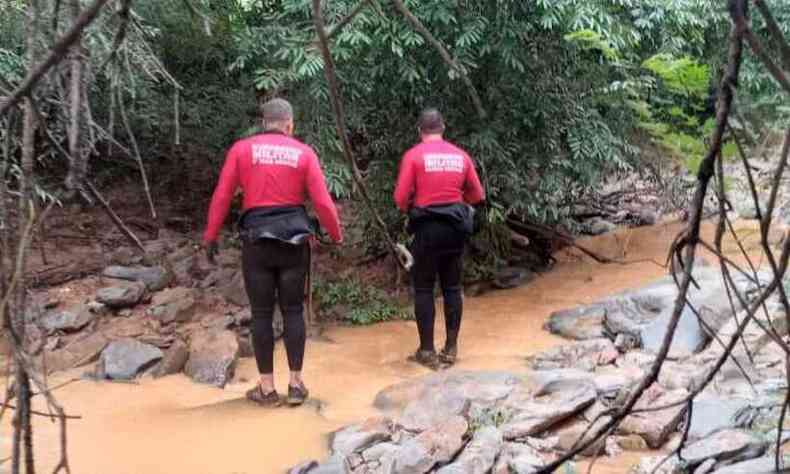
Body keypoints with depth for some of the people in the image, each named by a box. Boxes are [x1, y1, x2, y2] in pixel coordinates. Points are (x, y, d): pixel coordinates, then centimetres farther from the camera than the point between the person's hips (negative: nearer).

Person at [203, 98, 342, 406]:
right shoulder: (304, 153, 2)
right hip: (294, 240, 1)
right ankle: (296, 384, 11)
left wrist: (210, 237, 8)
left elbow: (222, 197, -1)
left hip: (256, 240, -1)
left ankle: (267, 388, 12)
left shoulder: (241, 149, 1)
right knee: (293, 310, 10)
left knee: (261, 313, 6)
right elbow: (323, 202, -2)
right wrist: (337, 236, 11)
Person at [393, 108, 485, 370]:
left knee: (424, 289, 4)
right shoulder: (461, 156, 5)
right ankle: (451, 348, 15)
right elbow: (477, 195, 10)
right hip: (455, 227, 4)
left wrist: (407, 209, 11)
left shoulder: (413, 155, -6)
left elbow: (401, 197, -10)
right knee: (452, 288, 11)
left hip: (427, 228, -3)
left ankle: (427, 351, 5)